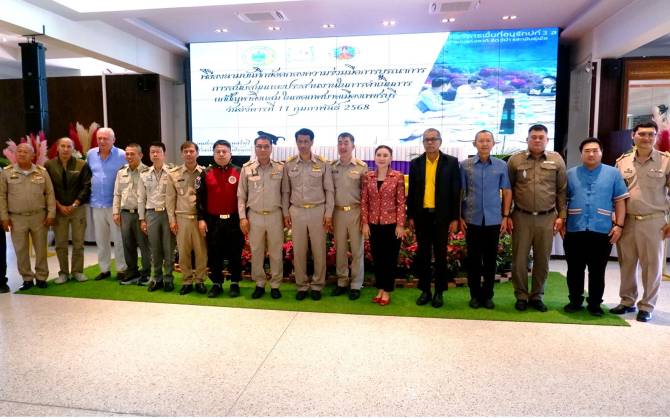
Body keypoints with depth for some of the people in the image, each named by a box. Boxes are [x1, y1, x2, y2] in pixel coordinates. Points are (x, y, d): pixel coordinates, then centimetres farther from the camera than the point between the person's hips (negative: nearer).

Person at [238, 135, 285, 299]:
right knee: (256, 252, 9)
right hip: (254, 216, 1)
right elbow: (241, 196, 4)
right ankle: (259, 284, 24)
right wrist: (242, 217, -2)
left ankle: (275, 285, 20)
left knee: (276, 252, 7)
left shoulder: (280, 168, 0)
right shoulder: (247, 168, 1)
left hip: (275, 215, 0)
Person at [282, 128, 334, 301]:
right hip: (296, 211, 2)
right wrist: (285, 213, 5)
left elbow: (329, 190, 0)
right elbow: (285, 191, 9)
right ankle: (302, 285, 20)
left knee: (319, 250, 5)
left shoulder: (323, 163, -2)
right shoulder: (289, 164, 3)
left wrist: (328, 213, -4)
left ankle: (317, 285, 19)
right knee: (298, 251, 7)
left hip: (317, 211, -1)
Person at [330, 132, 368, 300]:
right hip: (337, 212, 3)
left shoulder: (362, 167, -3)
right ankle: (342, 282, 23)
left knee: (357, 249, 4)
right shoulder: (332, 167, 5)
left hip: (355, 212, -3)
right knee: (340, 249, 10)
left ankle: (356, 285, 15)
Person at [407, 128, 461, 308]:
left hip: (442, 216, -2)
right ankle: (425, 290, 19)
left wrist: (455, 218, -6)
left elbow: (456, 191, -2)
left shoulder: (451, 162, -1)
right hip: (422, 215, 2)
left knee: (440, 254, 5)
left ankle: (439, 292, 17)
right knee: (423, 254, 8)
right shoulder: (415, 163, 6)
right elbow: (411, 191, 8)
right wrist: (410, 216, 5)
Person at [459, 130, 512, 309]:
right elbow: (459, 192, 2)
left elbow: (507, 192, 7)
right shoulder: (465, 165, -1)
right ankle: (475, 295, 18)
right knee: (473, 259, 6)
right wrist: (460, 216, -2)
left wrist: (505, 216, 1)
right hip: (472, 220, 0)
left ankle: (488, 295, 20)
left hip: (494, 220, 1)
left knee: (490, 259, 8)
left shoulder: (501, 165, 1)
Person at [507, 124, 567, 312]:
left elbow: (562, 190, 5)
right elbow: (508, 190, 4)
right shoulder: (515, 160, 2)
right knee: (519, 259, 4)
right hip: (521, 217, -1)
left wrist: (561, 216, 1)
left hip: (547, 218, 1)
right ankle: (521, 296, 19)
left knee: (542, 260, 9)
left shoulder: (557, 160, 4)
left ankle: (537, 296, 24)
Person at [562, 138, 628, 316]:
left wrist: (619, 225, -4)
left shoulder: (613, 173, 5)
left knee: (597, 271, 7)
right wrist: (562, 223, 1)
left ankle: (594, 303, 20)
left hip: (602, 231, -1)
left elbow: (620, 201, 4)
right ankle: (575, 301, 22)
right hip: (574, 231, 1)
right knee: (575, 270, 8)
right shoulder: (571, 174, 8)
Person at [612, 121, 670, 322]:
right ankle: (627, 301, 26)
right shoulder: (622, 161, 5)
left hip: (653, 222, -2)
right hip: (625, 221, 3)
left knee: (652, 265, 6)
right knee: (626, 263, 12)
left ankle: (646, 306, 19)